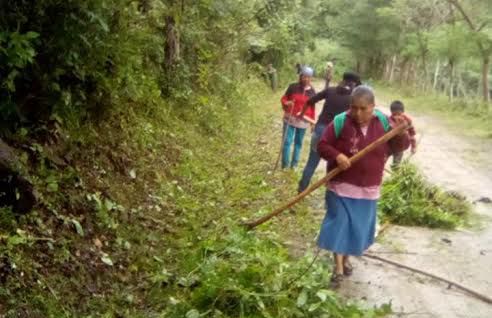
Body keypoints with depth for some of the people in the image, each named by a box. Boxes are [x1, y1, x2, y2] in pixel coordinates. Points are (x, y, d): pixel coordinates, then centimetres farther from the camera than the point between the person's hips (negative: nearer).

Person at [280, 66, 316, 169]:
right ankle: (285, 164, 8)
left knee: (298, 142, 8)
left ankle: (294, 164, 19)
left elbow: (312, 108, 7)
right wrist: (286, 103, -21)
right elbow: (283, 99, 3)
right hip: (290, 118, -2)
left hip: (303, 121, 2)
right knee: (287, 141, -2)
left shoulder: (312, 91, 1)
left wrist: (313, 123, 7)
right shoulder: (293, 87, -5)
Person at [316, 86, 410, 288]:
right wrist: (336, 156, -27)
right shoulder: (341, 121, -12)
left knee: (360, 226, 14)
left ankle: (346, 257, 37)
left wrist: (401, 132, -21)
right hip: (342, 186, -3)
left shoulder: (383, 122, -4)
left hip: (368, 189, 3)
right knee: (339, 225, -2)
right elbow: (322, 145, -8)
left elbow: (400, 147, 0)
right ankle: (338, 268, 9)